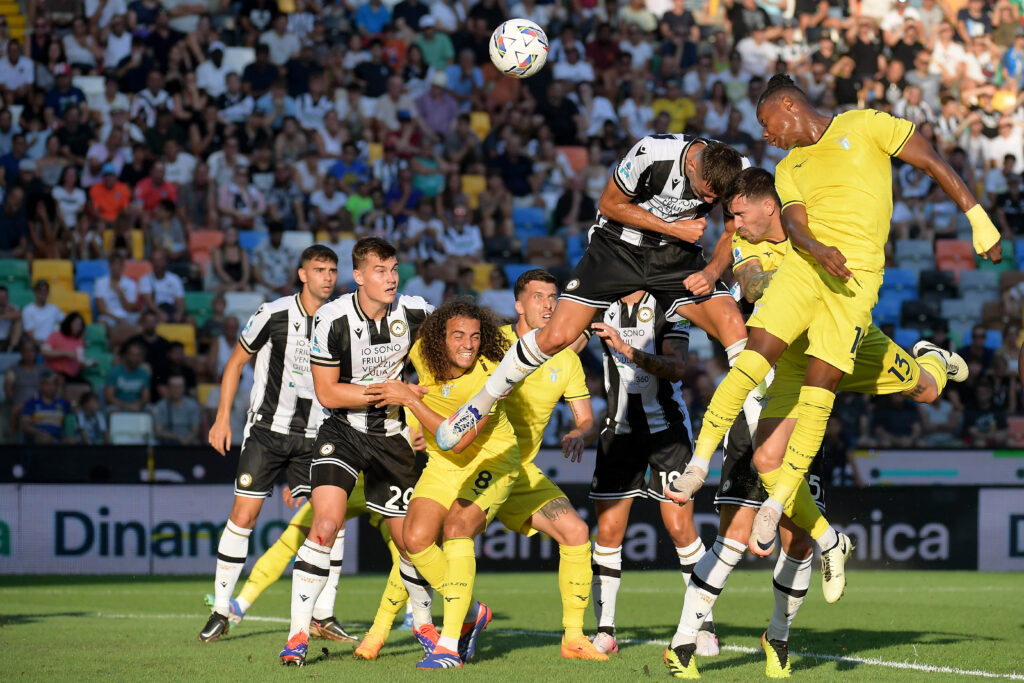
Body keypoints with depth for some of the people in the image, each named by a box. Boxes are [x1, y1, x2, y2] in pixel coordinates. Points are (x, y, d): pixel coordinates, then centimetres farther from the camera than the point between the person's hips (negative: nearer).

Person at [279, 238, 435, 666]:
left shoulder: (415, 313, -9)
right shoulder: (332, 319, -17)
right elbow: (327, 392, -13)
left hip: (391, 434, 3)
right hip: (343, 430, -3)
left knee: (409, 538, 4)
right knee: (326, 524, -21)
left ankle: (423, 622, 32)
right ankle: (298, 634, -15)